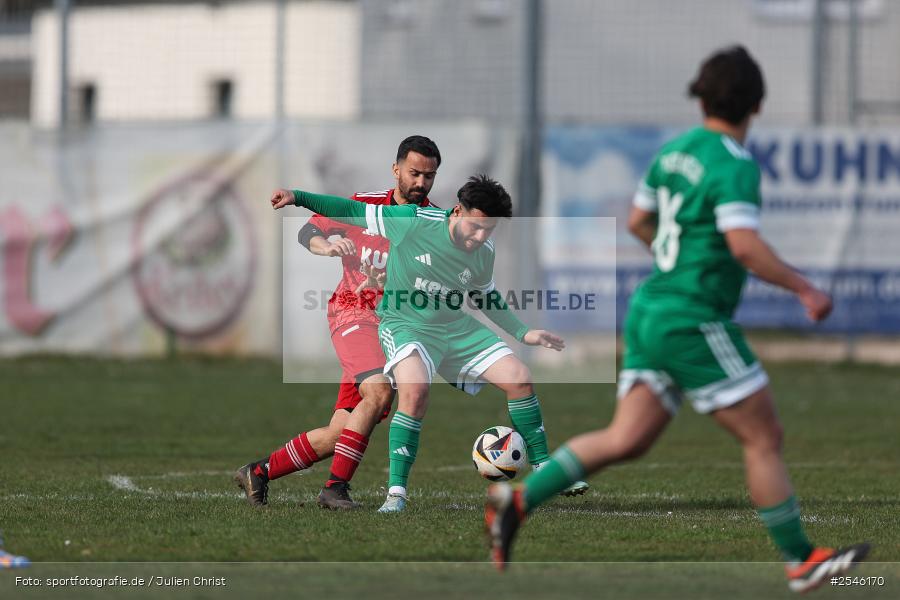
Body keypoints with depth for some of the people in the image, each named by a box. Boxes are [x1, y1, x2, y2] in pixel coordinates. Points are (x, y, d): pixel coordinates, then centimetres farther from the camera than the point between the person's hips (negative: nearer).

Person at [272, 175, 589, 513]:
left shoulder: (485, 253, -4)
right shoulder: (415, 222, -20)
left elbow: (485, 297, 17)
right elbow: (355, 213, -9)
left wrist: (523, 333, 12)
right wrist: (298, 198, -11)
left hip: (457, 327, 5)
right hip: (406, 325, -5)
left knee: (519, 380, -4)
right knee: (415, 388, -34)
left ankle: (544, 470, 16)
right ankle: (396, 493, -26)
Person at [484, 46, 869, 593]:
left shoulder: (674, 151, 10)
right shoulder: (734, 165, -16)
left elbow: (638, 222, 22)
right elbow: (745, 245, -27)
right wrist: (804, 288, -17)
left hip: (652, 310, 8)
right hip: (694, 320, -8)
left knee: (625, 440, 6)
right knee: (764, 437, 2)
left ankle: (520, 498, -6)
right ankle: (801, 561, 8)